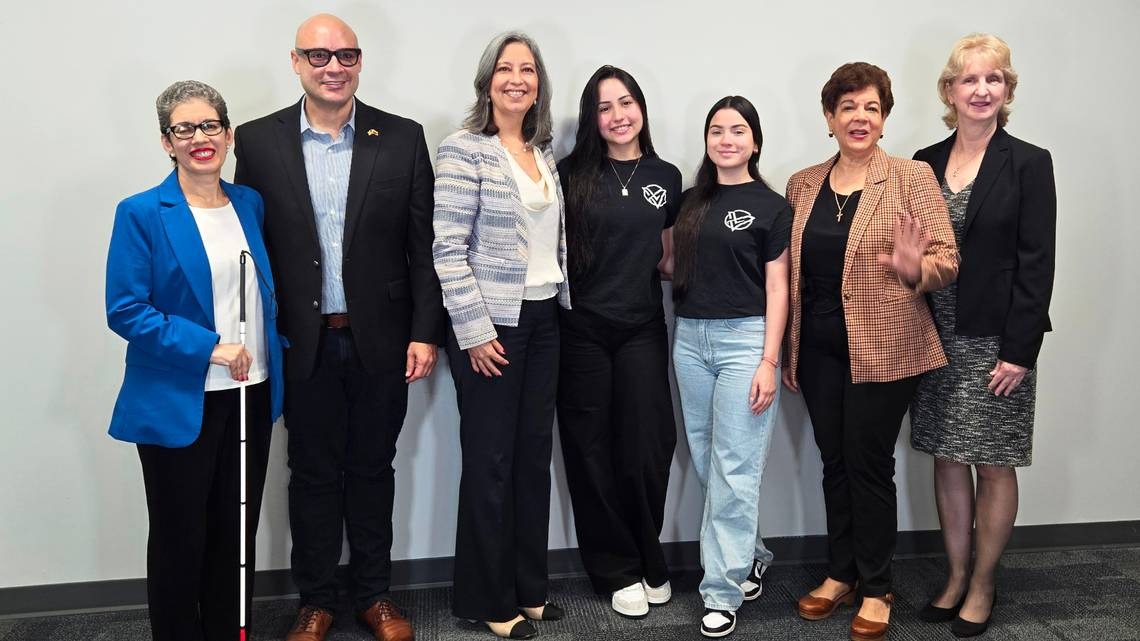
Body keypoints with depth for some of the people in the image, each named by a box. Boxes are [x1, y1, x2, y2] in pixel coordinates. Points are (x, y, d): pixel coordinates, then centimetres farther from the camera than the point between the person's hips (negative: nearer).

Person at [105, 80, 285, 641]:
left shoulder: (250, 203, 7)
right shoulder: (141, 213, -8)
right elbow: (124, 310, -12)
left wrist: (266, 354, 4)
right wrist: (209, 347, -19)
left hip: (250, 395, 5)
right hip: (179, 402, -4)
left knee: (238, 532, 14)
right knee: (180, 537, 10)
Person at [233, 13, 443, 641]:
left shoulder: (403, 138, 0)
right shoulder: (258, 140, 0)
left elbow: (424, 245, -1)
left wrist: (425, 332, -5)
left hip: (381, 339, 0)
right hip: (304, 344, 0)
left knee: (373, 468, 13)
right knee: (312, 473, 12)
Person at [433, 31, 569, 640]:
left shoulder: (544, 154, 12)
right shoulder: (464, 150, -9)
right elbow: (448, 249, -14)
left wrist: (562, 304, 12)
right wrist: (474, 331, -17)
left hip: (543, 320, 7)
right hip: (491, 325, -7)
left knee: (534, 454, 11)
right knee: (490, 460, 2)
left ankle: (529, 586, 25)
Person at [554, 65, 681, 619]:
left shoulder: (666, 177, 8)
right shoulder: (571, 174, -1)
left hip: (642, 329, 2)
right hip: (581, 329, -1)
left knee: (647, 449, 1)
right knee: (593, 453, 5)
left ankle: (649, 561, 23)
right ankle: (618, 571, 21)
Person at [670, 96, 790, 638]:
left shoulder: (771, 207, -2)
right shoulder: (693, 201, 12)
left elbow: (777, 289, -6)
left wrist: (769, 361, -12)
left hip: (744, 338, -5)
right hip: (690, 337, 6)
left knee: (734, 469, -4)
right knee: (707, 463, 12)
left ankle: (722, 591, 4)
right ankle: (750, 556, 31)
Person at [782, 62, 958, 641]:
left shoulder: (912, 177, -5)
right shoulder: (802, 184, 8)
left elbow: (948, 262, -8)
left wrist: (915, 270, -31)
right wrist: (787, 350, 12)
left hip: (883, 349, -4)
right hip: (819, 350, 4)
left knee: (869, 463, 2)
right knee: (834, 461, 13)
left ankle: (876, 589, 20)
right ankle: (840, 573, 30)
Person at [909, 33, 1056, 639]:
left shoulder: (1029, 164, -4)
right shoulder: (925, 163, 7)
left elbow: (1036, 264, -8)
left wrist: (1019, 351, -14)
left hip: (997, 340, -4)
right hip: (937, 338, 4)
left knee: (994, 465, 5)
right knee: (948, 460, 11)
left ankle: (982, 585, 20)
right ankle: (956, 576, 25)